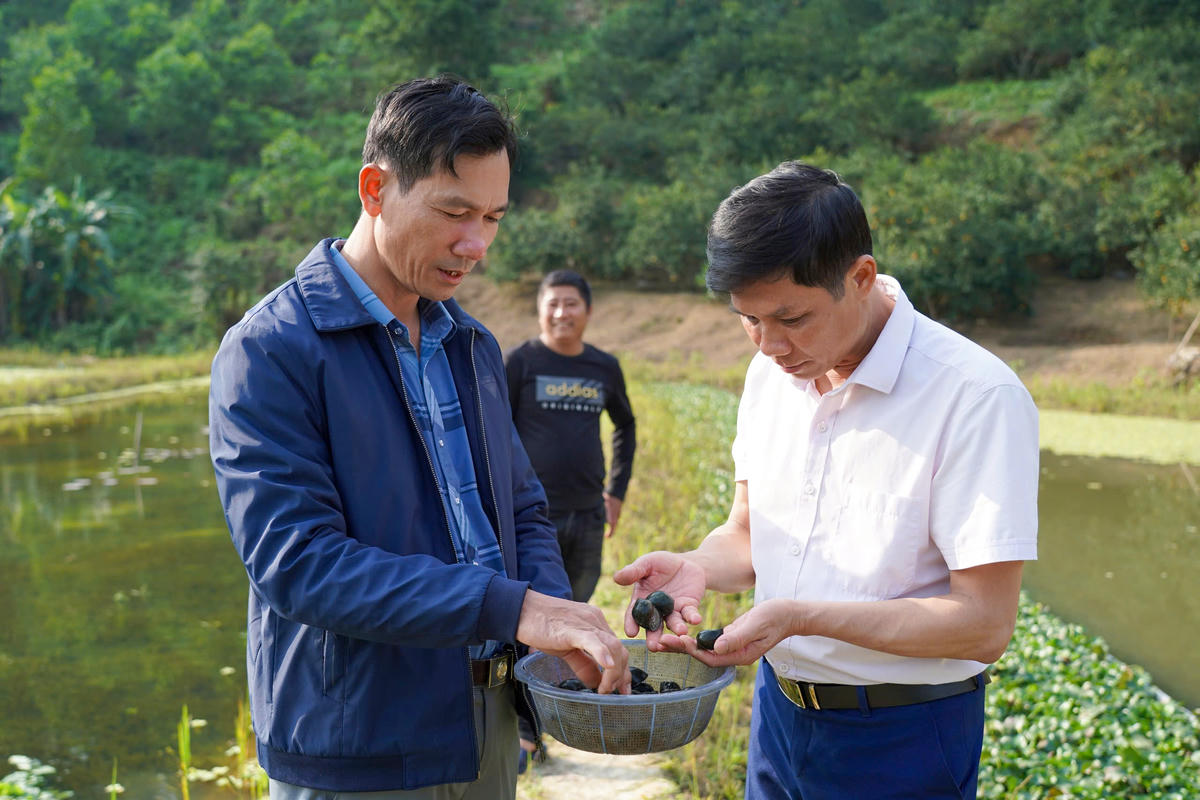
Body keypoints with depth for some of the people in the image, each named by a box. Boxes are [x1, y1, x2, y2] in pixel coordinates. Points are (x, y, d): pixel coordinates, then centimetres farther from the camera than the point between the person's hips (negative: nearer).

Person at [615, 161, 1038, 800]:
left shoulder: (976, 396, -22)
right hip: (779, 711, 6)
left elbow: (983, 625, -23)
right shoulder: (772, 371, 0)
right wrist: (697, 567, -13)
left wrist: (801, 616, -30)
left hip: (899, 743, -6)